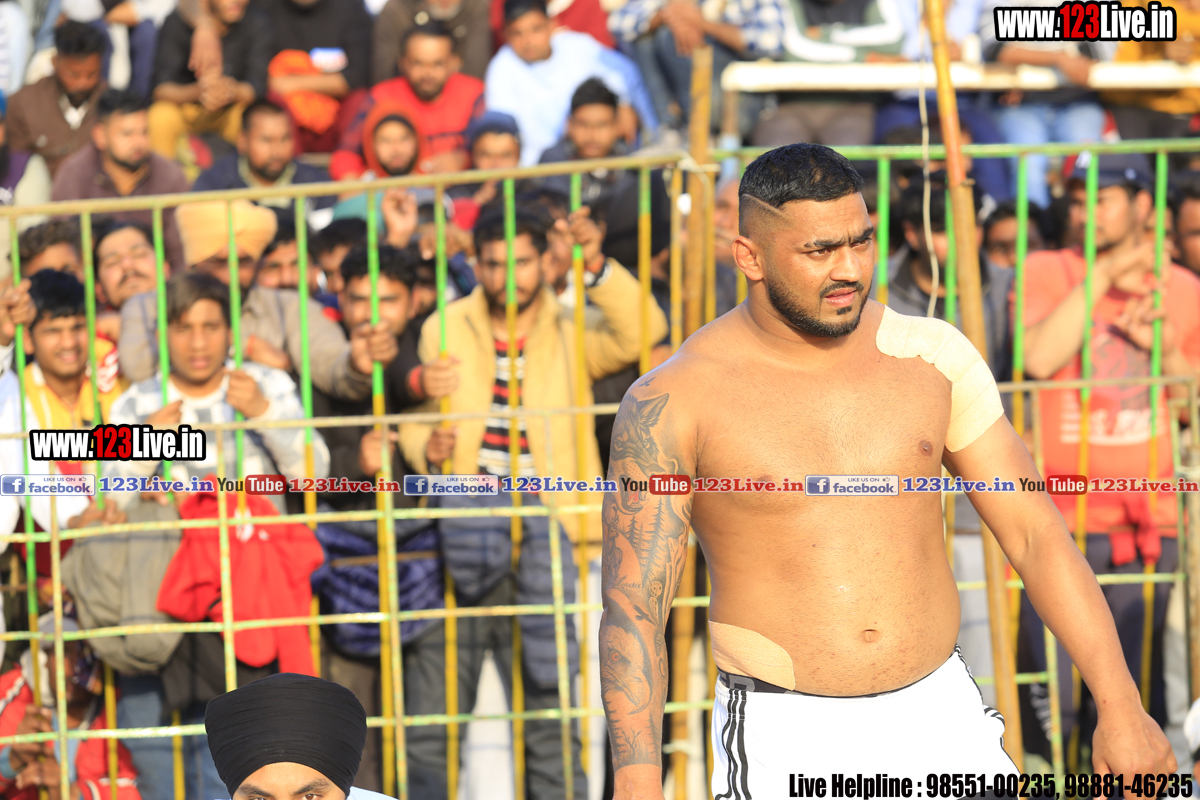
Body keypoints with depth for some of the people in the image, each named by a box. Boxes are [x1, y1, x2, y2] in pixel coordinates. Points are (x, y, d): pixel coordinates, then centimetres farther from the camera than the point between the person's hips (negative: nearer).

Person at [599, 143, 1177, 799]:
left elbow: (1035, 532, 5)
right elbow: (632, 606, -11)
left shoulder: (931, 355, 2)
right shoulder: (672, 403, -9)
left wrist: (1121, 707, -1)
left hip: (940, 718, 3)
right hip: (785, 743, -3)